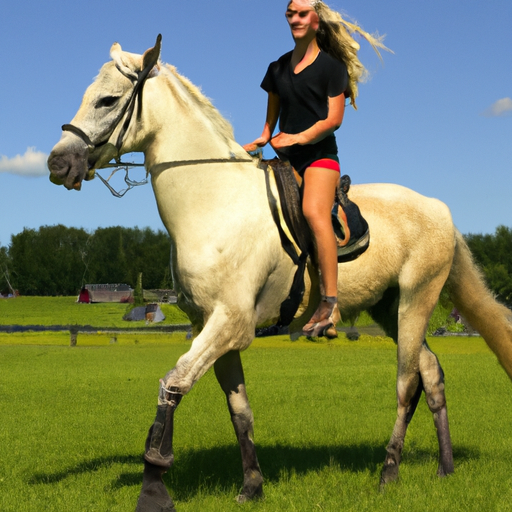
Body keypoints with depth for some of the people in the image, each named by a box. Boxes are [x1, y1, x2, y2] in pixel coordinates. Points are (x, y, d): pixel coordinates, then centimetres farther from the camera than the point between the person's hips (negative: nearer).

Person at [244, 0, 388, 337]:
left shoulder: (331, 66, 0)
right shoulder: (277, 68, 16)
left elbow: (334, 119, -8)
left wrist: (299, 137, -20)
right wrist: (263, 138, 2)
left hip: (319, 153, -6)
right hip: (286, 157, 6)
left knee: (314, 211, -28)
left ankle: (330, 303, -33)